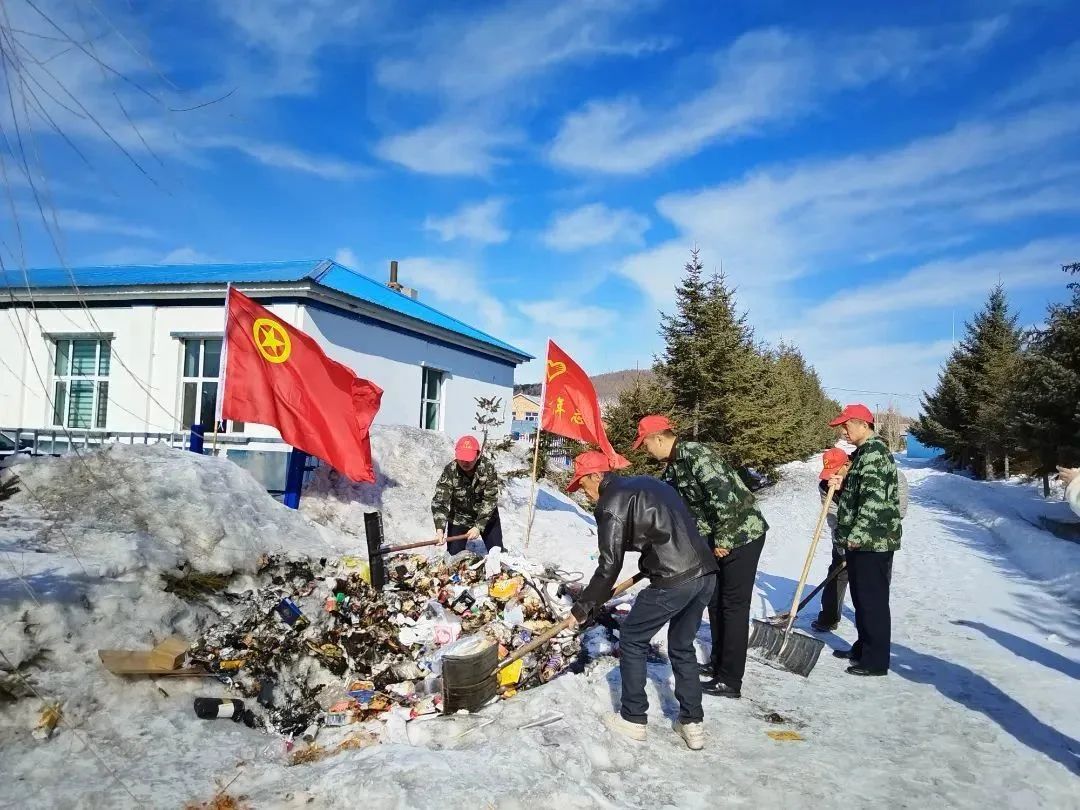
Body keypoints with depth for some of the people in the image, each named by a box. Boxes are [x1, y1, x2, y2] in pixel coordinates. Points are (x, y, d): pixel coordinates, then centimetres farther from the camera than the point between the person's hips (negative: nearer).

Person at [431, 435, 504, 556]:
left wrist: (478, 527, -30)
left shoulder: (488, 468, -24)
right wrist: (439, 529, -44)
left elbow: (490, 500, -23)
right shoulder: (449, 471, -23)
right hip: (459, 518, 0)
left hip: (487, 517, 0)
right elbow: (440, 501, -29)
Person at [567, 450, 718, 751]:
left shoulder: (611, 503, -4)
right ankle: (692, 724, 25)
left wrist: (583, 608, 2)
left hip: (673, 581, -8)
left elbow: (609, 565, -8)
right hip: (706, 572, 8)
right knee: (682, 647, 23)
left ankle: (633, 719, 20)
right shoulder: (648, 483, 20)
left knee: (632, 640, 12)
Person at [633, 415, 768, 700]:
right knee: (716, 601, 17)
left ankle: (730, 681, 3)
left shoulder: (696, 455, -21)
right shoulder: (673, 467, 11)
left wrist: (722, 539, -22)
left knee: (733, 606, -4)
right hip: (718, 538, 10)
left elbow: (725, 495, -28)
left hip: (742, 533, -10)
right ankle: (718, 664, 31)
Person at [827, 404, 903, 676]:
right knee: (861, 597, 19)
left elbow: (874, 499, -23)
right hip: (860, 540, 10)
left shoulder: (874, 452, -16)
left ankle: (876, 661, 7)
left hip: (872, 541, -10)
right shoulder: (863, 452, 16)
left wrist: (856, 535, -22)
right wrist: (841, 485, 5)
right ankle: (863, 649, 31)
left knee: (873, 600, -2)